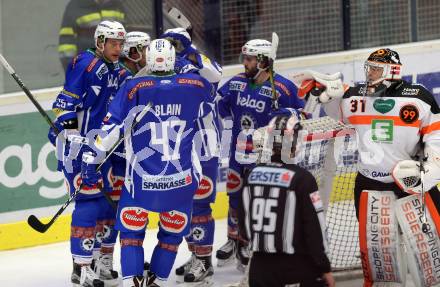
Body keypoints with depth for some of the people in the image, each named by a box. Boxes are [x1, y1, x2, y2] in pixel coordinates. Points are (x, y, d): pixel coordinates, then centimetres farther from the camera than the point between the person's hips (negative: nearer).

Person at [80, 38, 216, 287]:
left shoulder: (134, 88, -6)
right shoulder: (195, 85, -2)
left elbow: (112, 127, -7)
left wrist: (92, 159, 0)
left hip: (141, 179, -1)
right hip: (181, 179, 1)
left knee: (131, 230, 14)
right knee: (172, 233, 19)